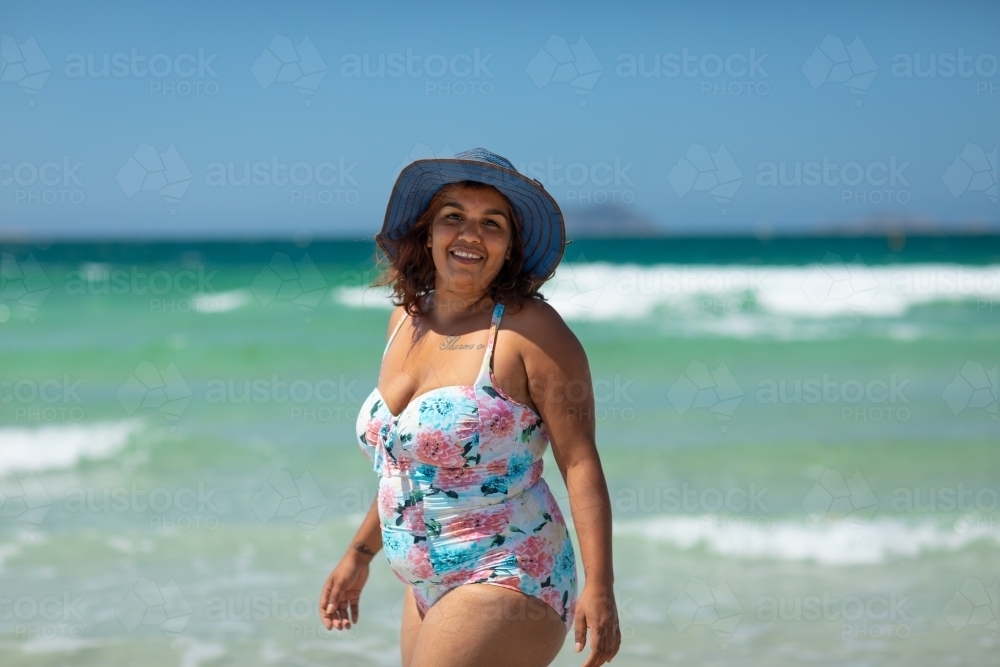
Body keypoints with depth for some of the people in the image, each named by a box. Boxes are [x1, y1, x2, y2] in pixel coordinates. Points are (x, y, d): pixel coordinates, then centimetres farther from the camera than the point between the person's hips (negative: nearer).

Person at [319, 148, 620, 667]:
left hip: (507, 584, -7)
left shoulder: (530, 330, -12)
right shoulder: (407, 320, 8)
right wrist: (359, 554, 24)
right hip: (427, 586, 8)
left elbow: (580, 462, -15)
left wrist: (599, 587, -21)